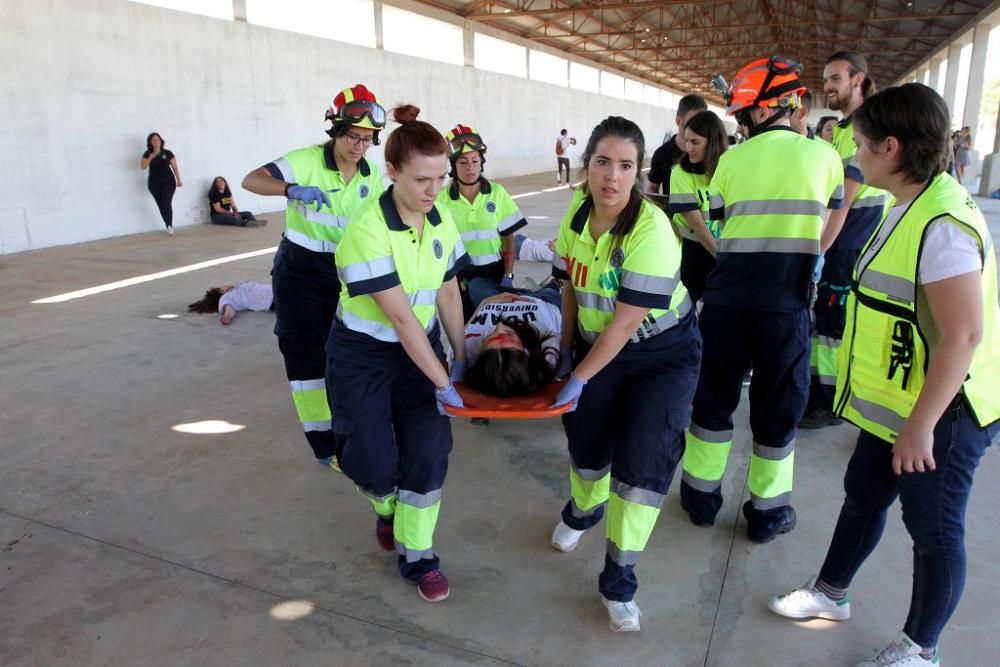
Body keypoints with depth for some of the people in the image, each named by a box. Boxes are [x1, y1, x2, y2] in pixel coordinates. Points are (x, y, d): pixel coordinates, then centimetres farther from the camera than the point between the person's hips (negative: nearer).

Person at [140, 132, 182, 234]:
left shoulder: (168, 153, -1)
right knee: (161, 206, 6)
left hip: (168, 182, -2)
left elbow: (175, 167, 5)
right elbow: (142, 167, -8)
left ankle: (170, 226, -8)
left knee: (166, 204, -16)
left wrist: (178, 181, 5)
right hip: (154, 183, 2)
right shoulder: (147, 154, 2)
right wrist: (151, 157, -20)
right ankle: (169, 226, 17)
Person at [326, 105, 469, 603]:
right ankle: (387, 507, 34)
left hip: (420, 348, 5)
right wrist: (442, 381, -25)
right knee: (374, 465, -4)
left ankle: (416, 556, 17)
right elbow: (401, 318, -27)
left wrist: (460, 358, 5)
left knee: (428, 453, -3)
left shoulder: (441, 221, -6)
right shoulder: (368, 230, -26)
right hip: (363, 356, -4)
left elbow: (448, 293, 4)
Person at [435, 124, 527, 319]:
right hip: (458, 274, 0)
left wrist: (508, 277, -4)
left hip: (494, 272, 0)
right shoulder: (442, 198, -5)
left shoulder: (498, 193, -3)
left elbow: (509, 239, 0)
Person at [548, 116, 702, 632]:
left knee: (643, 460, -8)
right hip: (597, 346, 5)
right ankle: (583, 508, 45)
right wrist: (566, 348, 7)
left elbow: (627, 321, -26)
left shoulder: (651, 230, -27)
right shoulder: (576, 214, -8)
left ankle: (619, 580, 10)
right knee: (586, 440, 9)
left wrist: (580, 377, -20)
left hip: (663, 354, -5)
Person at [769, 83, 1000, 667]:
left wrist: (920, 426, -24)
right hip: (896, 401, 10)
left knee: (935, 530, 9)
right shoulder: (911, 206, 5)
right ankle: (832, 594, 43)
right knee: (864, 497, 22)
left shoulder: (942, 224, -26)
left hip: (942, 413, -9)